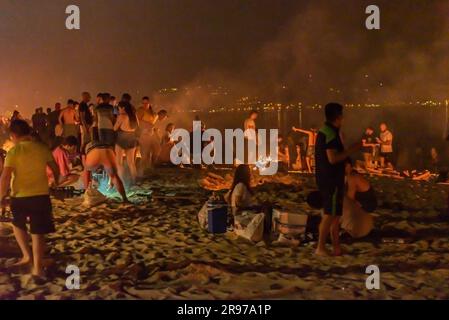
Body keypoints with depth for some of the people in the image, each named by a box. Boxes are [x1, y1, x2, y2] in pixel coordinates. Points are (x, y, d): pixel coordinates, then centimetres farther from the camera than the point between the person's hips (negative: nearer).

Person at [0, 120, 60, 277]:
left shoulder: (14, 151, -9)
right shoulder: (43, 148, 3)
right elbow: (56, 169, 16)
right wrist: (56, 184, 34)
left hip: (20, 197, -2)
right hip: (41, 195, 2)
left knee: (18, 225, 27)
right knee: (38, 232, 6)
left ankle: (27, 255, 19)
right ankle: (37, 267, 2)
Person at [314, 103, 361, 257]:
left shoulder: (323, 131, 13)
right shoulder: (331, 133, -18)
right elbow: (333, 158, -25)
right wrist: (352, 149, -18)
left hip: (325, 178, 10)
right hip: (331, 180, -10)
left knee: (335, 214, 14)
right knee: (330, 214, -3)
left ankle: (337, 247, 21)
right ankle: (321, 247, 1)